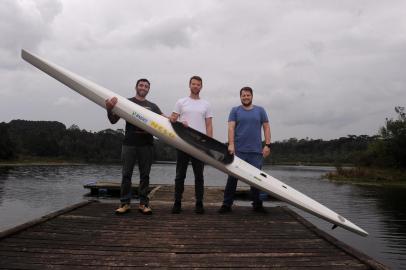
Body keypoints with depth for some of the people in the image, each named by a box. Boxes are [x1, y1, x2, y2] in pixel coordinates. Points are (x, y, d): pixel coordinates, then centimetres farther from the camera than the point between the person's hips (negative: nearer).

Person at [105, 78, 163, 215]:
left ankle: (144, 203, 10)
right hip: (129, 143, -2)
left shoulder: (152, 106, 16)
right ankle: (125, 203, 9)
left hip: (146, 144, 2)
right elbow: (113, 120, 4)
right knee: (126, 174, 1)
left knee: (145, 174, 4)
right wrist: (109, 109, -16)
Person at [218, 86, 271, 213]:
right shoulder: (235, 110, 9)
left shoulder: (260, 110, 13)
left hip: (256, 151, 1)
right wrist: (231, 144, -15)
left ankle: (257, 204, 21)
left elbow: (266, 127, 10)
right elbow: (231, 127, -2)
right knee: (233, 177, -1)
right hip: (238, 150, -1)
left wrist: (267, 145, -1)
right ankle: (227, 204, 7)